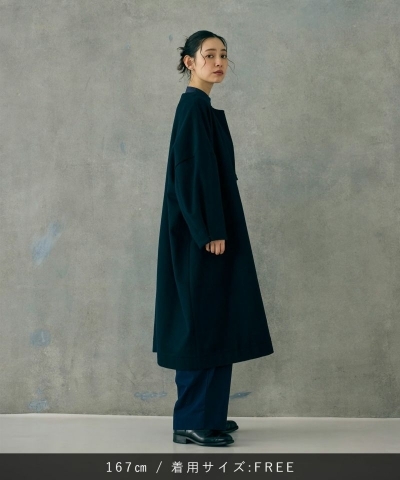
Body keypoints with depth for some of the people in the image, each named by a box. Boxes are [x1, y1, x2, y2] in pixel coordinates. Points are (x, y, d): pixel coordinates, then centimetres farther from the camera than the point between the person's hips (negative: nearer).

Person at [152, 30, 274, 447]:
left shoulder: (199, 106, 17)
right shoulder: (194, 106, -13)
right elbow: (195, 170, -20)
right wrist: (212, 231, -22)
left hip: (204, 227, 10)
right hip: (203, 232, -10)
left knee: (208, 321, 12)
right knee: (205, 321, -6)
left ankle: (204, 415, 20)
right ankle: (193, 421, 1)